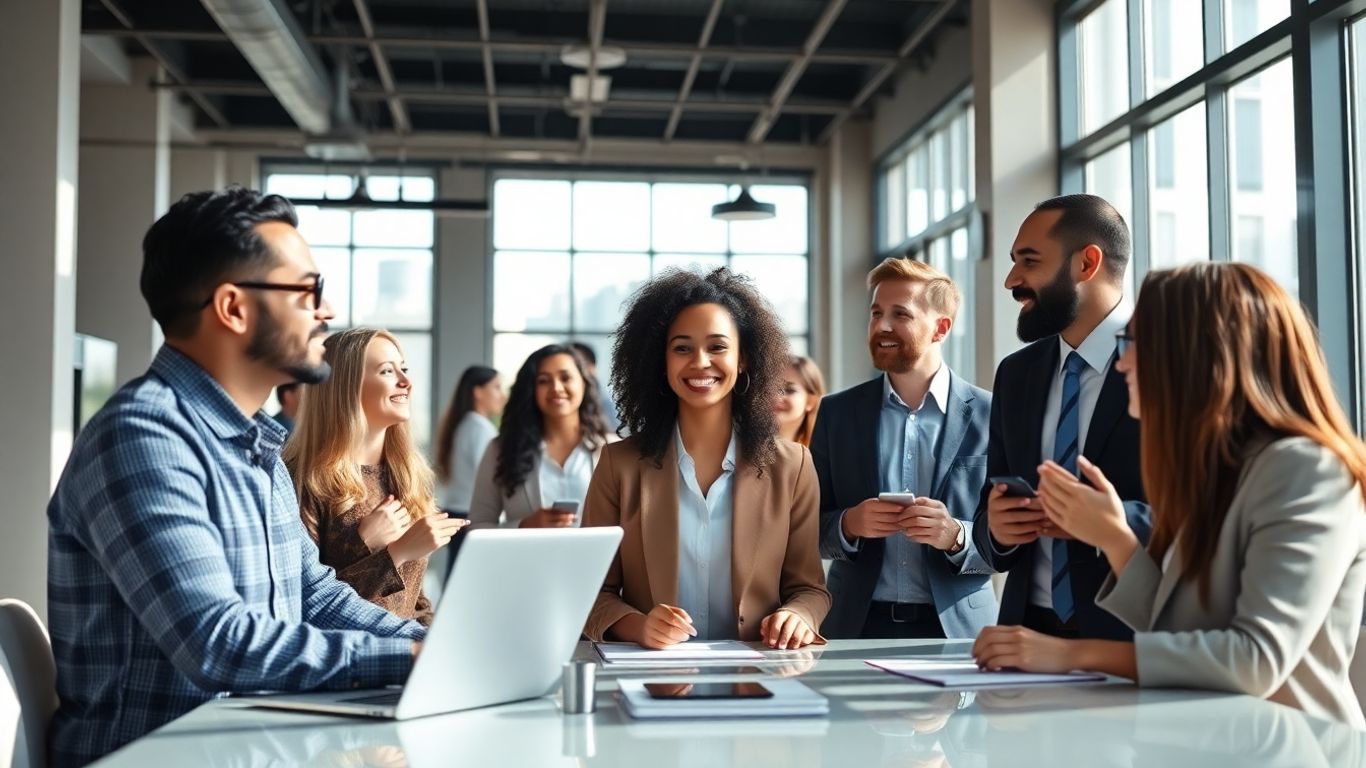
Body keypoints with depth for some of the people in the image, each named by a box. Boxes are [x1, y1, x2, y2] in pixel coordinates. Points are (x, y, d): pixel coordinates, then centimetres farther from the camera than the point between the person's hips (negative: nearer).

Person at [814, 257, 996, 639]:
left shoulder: (990, 416, -3)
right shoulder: (836, 413, 3)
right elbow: (809, 526, 5)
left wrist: (957, 537, -19)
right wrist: (848, 524, -14)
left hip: (957, 628, -1)